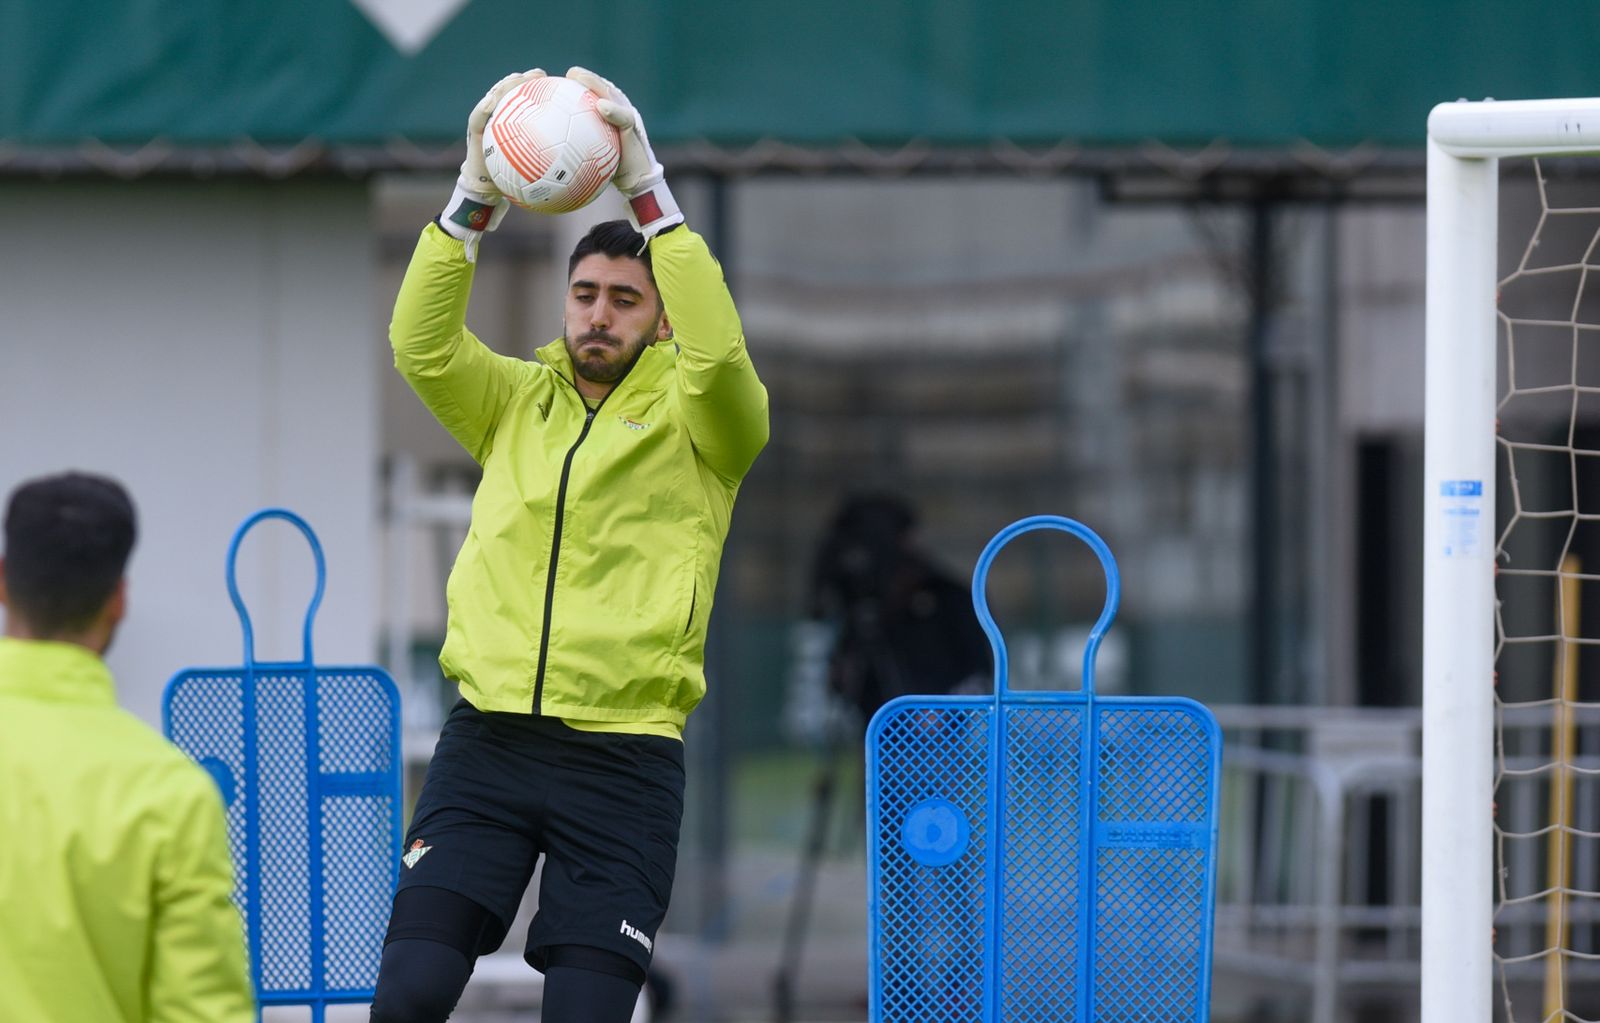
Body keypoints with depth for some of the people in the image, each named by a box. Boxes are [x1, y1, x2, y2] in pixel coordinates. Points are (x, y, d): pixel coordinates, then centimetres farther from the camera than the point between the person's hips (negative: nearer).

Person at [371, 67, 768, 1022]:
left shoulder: (692, 420, 5)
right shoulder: (517, 402, 14)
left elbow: (719, 355, -17)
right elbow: (421, 343, -3)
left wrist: (648, 191, -21)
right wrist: (475, 197, -14)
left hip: (623, 759, -2)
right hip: (488, 738, 2)